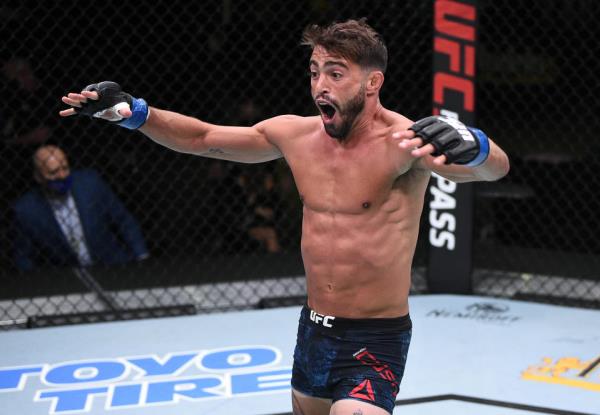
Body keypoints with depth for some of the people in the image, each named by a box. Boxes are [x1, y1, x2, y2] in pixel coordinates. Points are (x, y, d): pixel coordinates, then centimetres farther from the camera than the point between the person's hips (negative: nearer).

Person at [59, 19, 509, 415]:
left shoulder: (401, 140, -19)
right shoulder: (295, 134, 0)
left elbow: (496, 166, -37)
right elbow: (202, 138, 12)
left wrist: (470, 146, -60)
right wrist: (131, 111, -1)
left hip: (375, 341, -7)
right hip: (313, 331, 7)